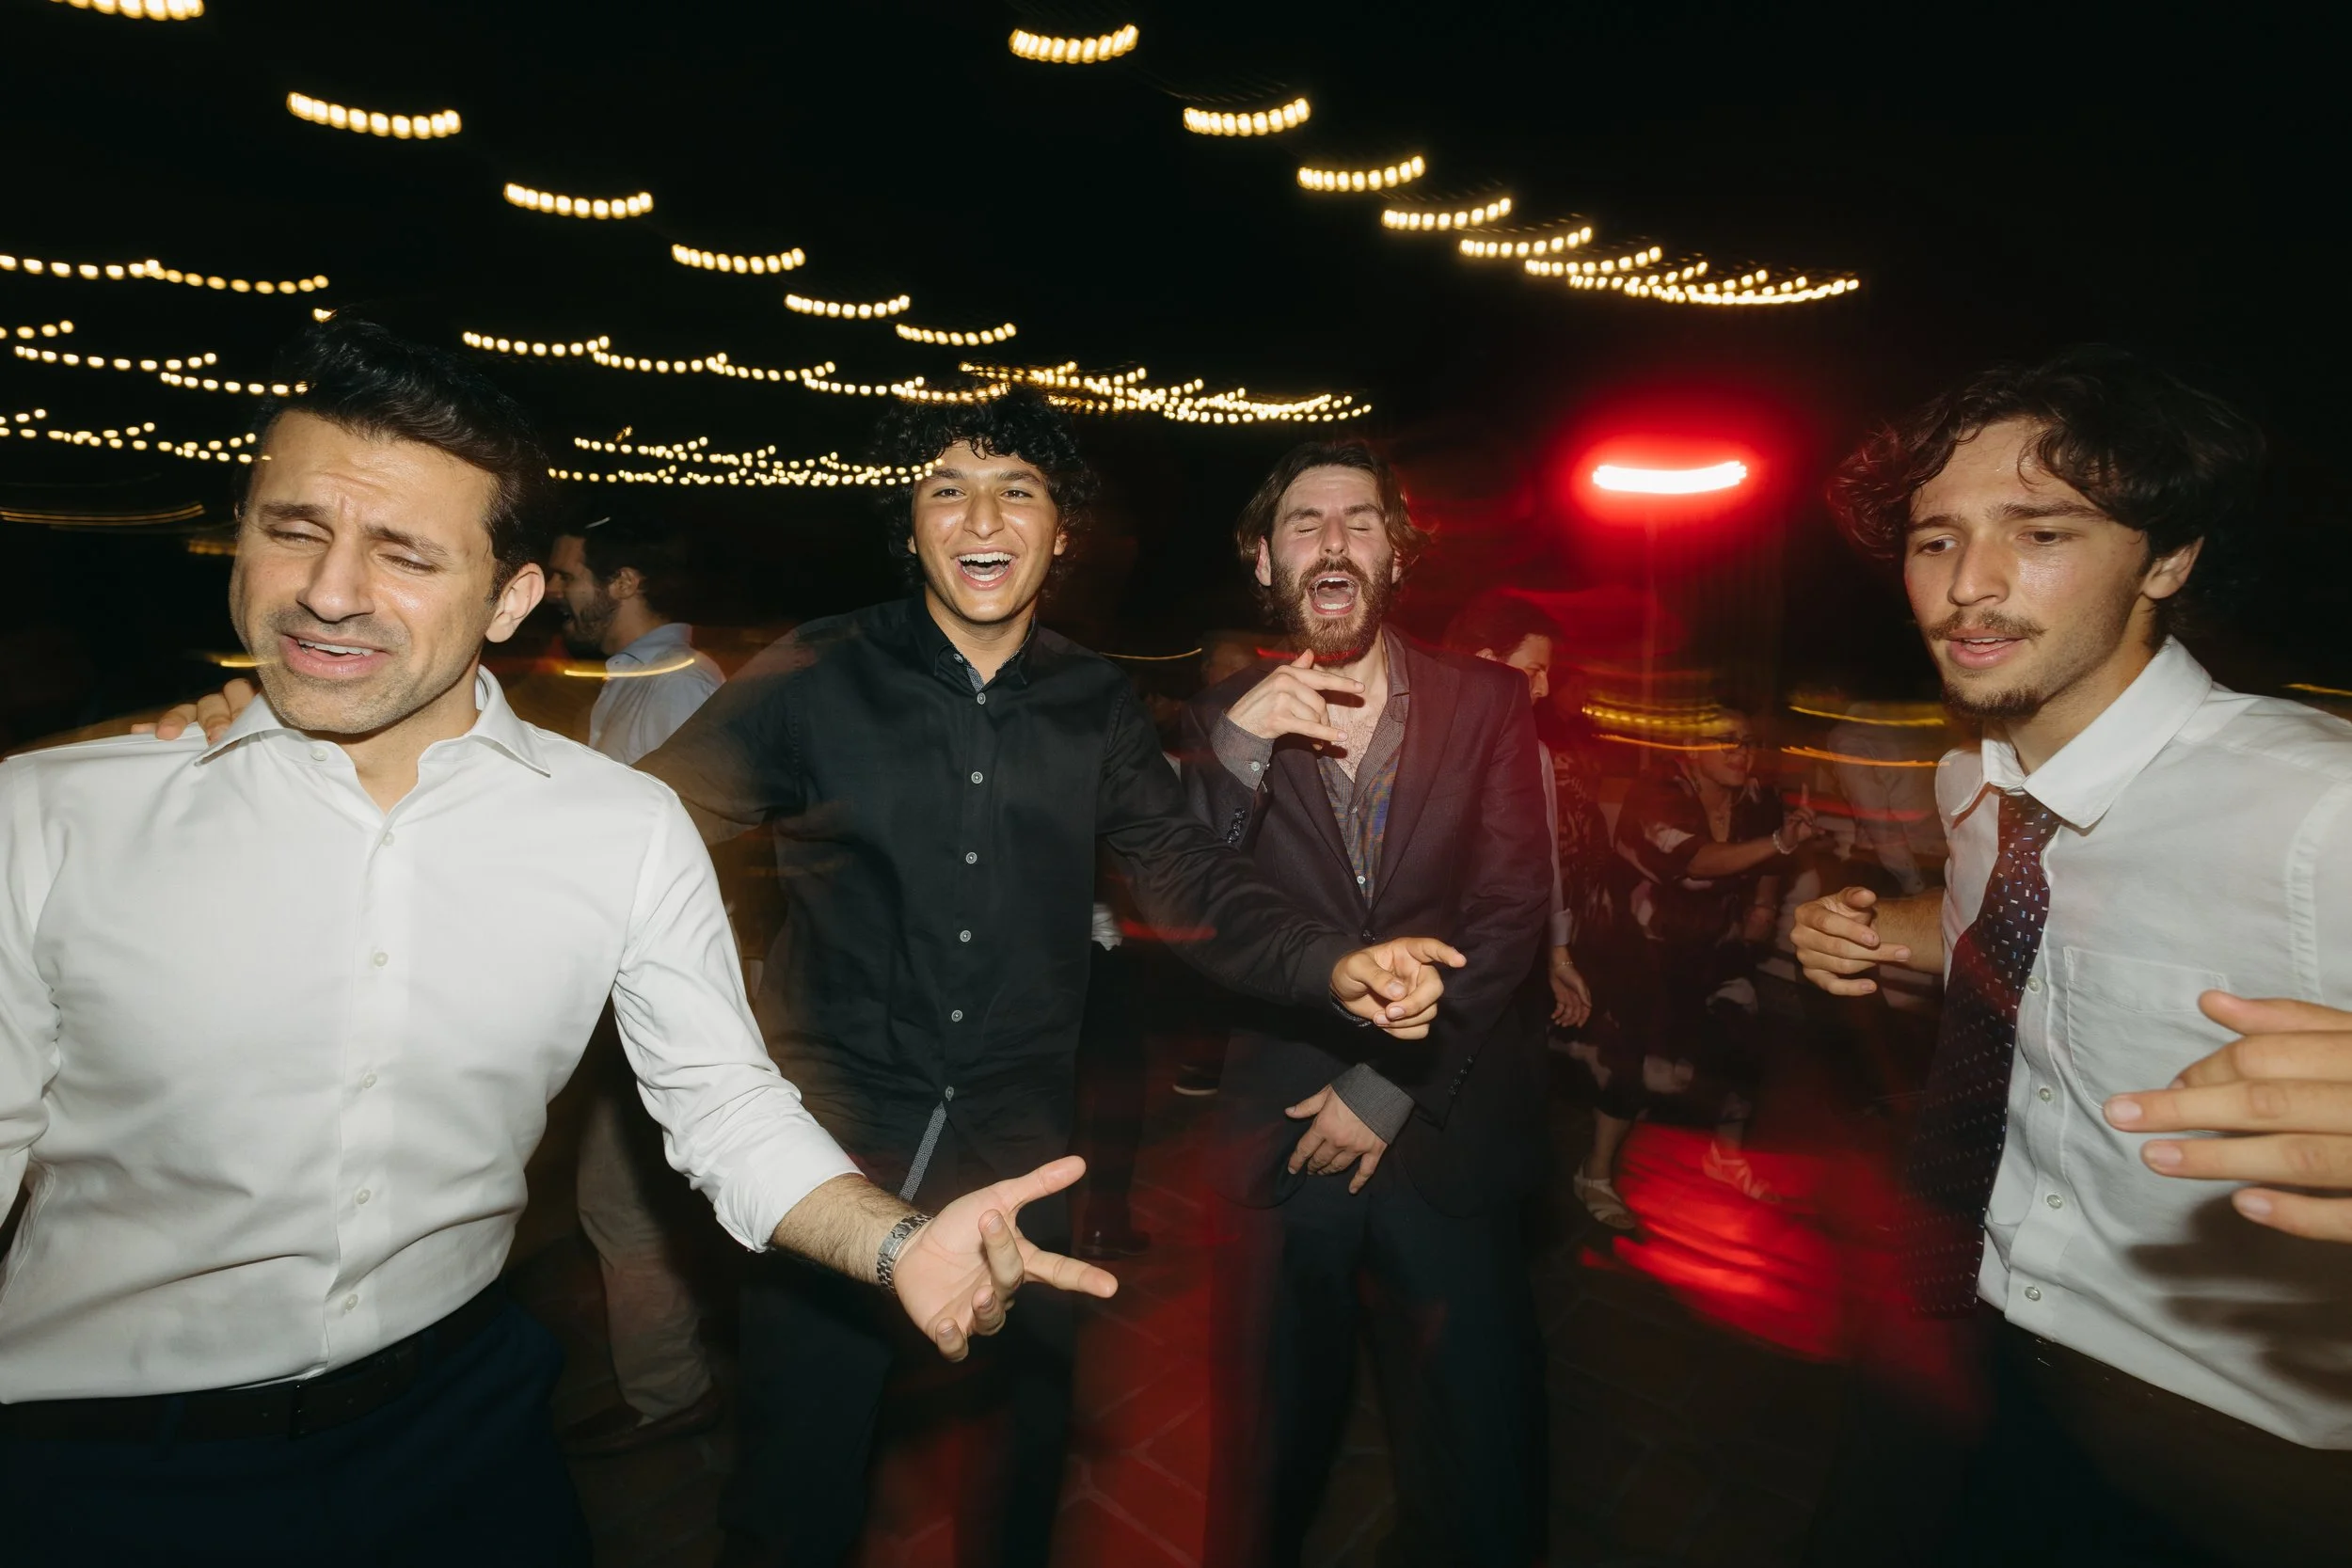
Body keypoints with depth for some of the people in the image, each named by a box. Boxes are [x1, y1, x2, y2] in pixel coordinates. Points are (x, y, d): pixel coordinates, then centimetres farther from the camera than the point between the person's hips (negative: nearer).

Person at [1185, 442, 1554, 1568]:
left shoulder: (1488, 703, 0)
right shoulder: (1227, 722, 0)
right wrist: (1239, 745, -24)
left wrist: (1390, 1091, -9)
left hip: (1445, 1139, 0)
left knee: (1476, 1475, 14)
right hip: (1280, 1142, 1)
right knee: (1268, 1455, 18)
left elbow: (1510, 914, -5)